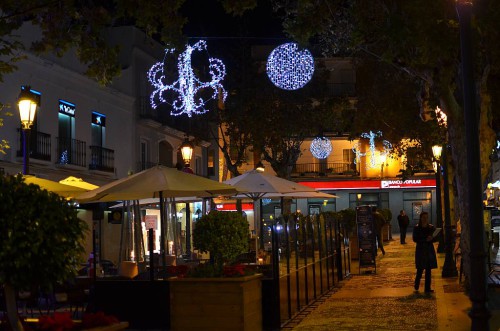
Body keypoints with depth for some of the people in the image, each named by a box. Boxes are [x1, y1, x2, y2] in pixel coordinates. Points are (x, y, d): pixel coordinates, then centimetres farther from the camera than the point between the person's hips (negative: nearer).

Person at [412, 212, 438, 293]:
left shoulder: (431, 227, 6)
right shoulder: (417, 228, -2)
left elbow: (435, 238, 7)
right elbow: (415, 239, -7)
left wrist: (431, 239, -16)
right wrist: (425, 239, -19)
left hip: (429, 250, 3)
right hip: (420, 250, -3)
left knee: (428, 270, 3)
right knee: (420, 269, -3)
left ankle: (427, 288, 8)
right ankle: (416, 286, 18)